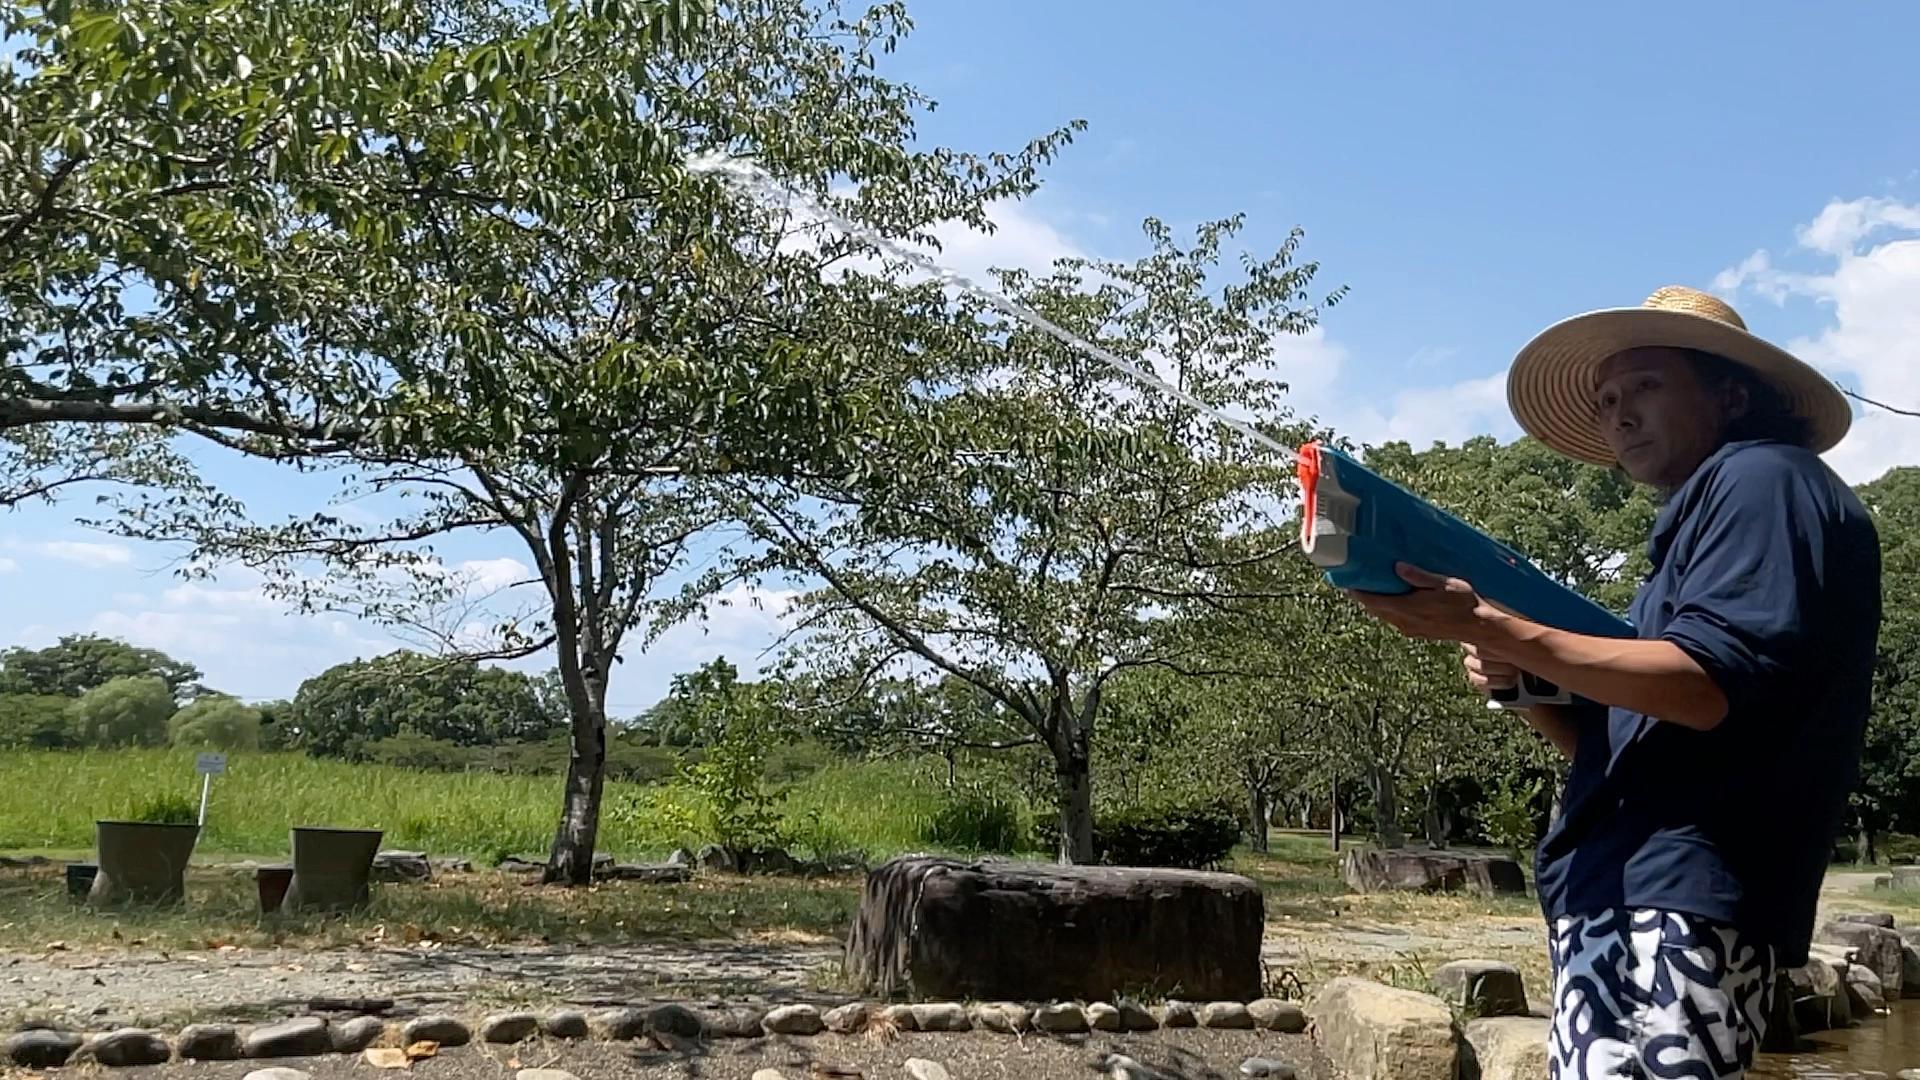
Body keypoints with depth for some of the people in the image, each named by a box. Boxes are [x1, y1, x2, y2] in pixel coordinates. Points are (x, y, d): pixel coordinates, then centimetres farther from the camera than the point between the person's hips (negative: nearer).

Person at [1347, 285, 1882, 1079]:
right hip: (1626, 896, 10)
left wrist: (1487, 626, -18)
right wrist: (1519, 685, 6)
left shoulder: (1762, 479, -3)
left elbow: (1704, 687, -18)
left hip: (1675, 900, -10)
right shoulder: (1702, 515, 27)